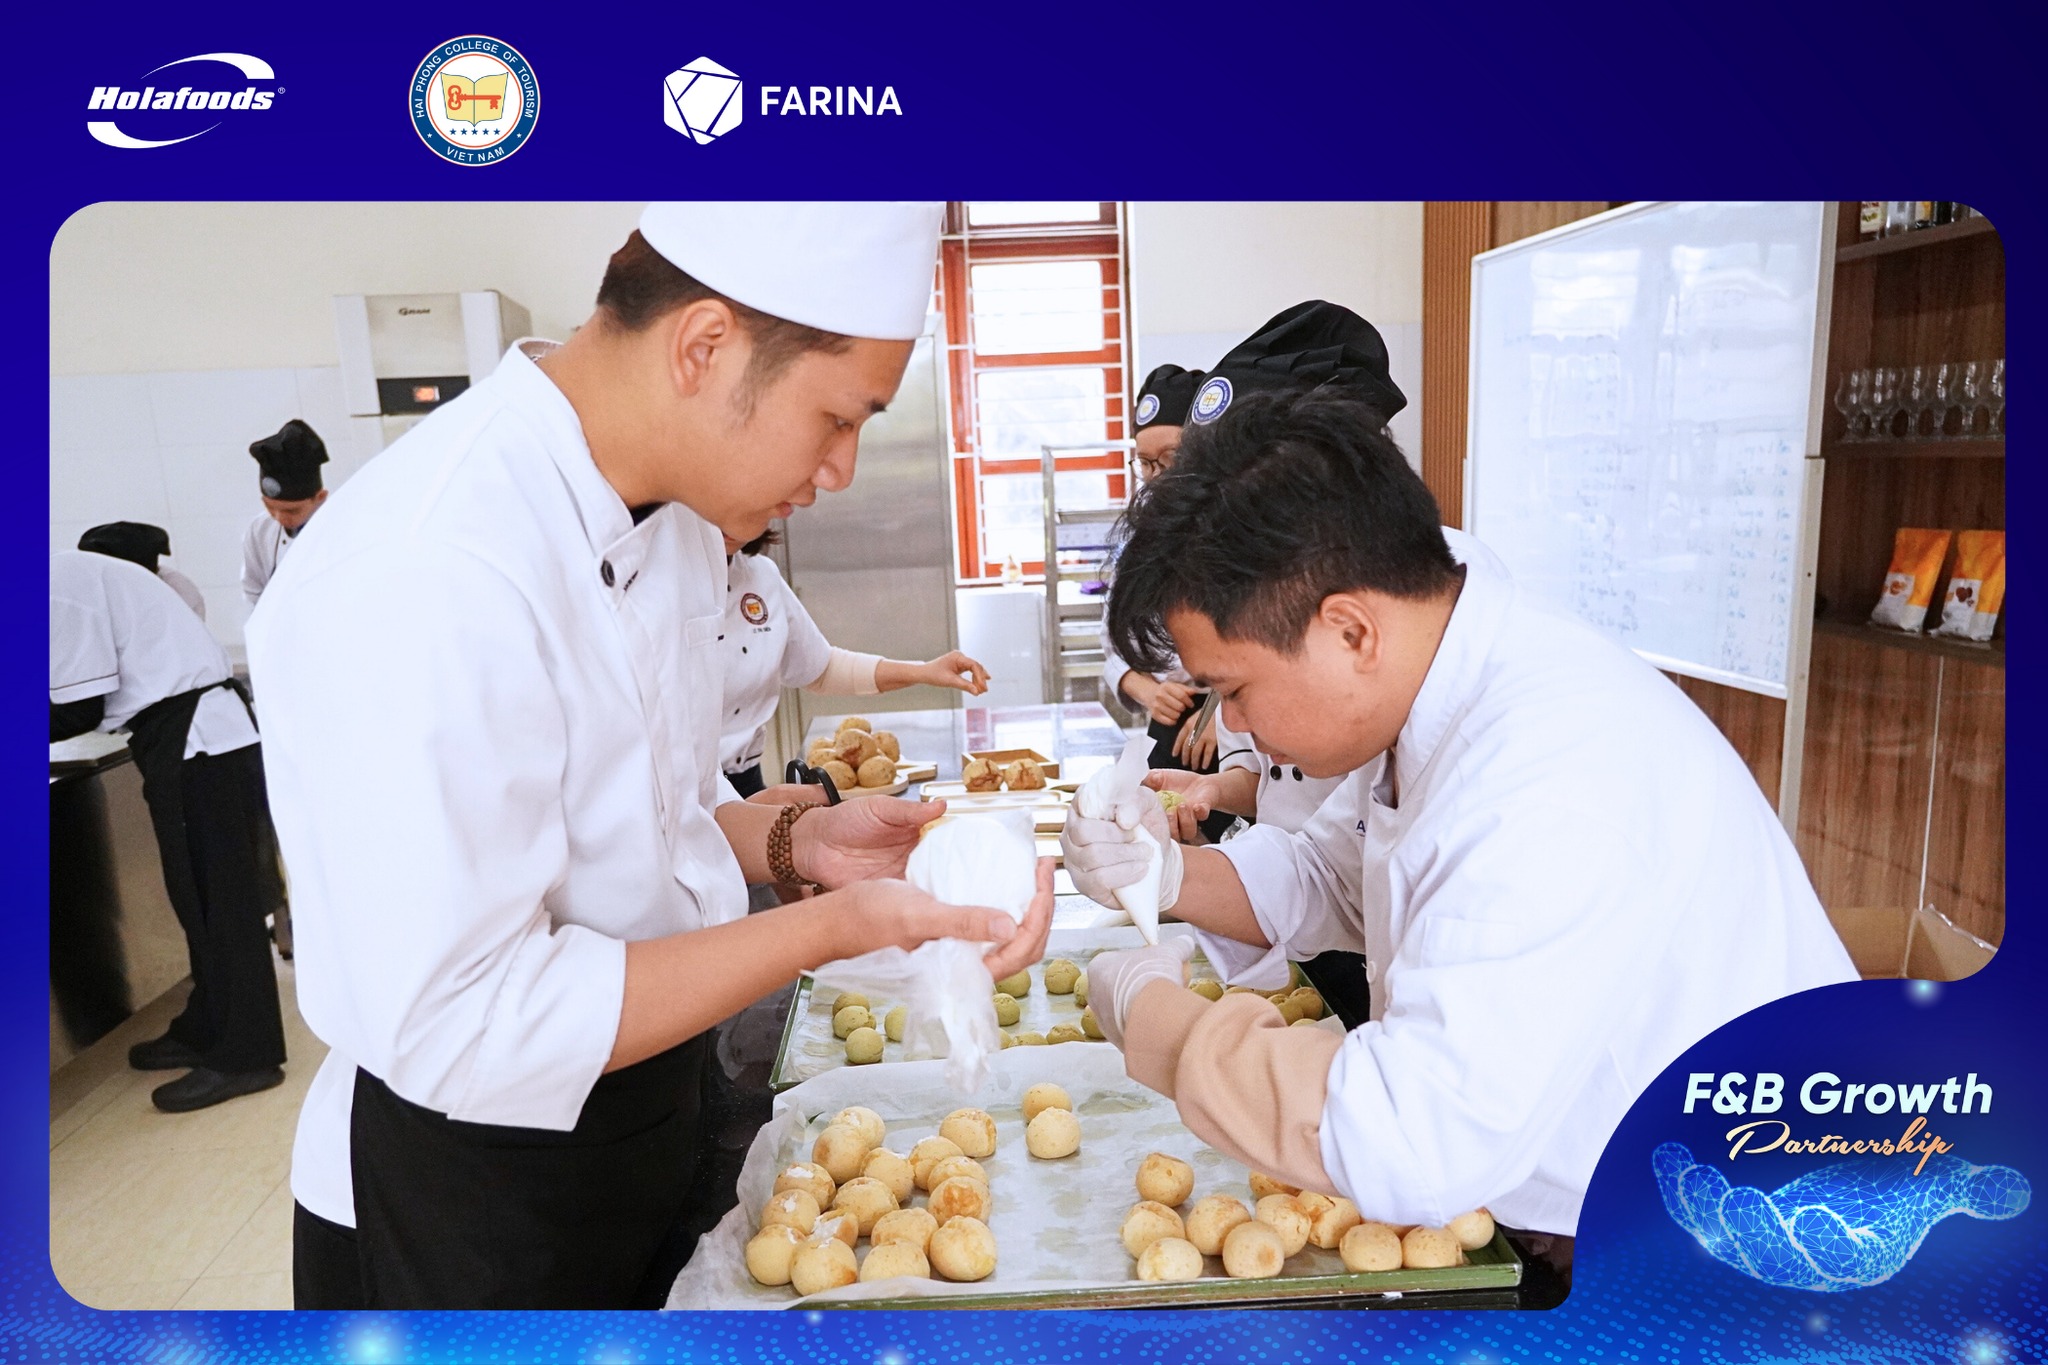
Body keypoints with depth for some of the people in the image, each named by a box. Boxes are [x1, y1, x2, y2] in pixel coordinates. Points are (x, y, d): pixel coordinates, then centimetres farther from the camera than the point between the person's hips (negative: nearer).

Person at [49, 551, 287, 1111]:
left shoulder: (62, 581, -12)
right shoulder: (77, 576, 18)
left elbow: (80, 708, -12)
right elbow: (98, 690, 15)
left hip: (198, 743, -10)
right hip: (197, 738, 10)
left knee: (219, 903, -3)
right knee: (201, 899, 17)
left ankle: (244, 1056, 5)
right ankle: (206, 1031, 28)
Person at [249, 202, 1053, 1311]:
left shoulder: (667, 516, -1)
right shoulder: (424, 576, -31)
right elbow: (458, 1028, -29)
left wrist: (793, 843, -8)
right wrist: (834, 926, -30)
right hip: (469, 1203, -8)